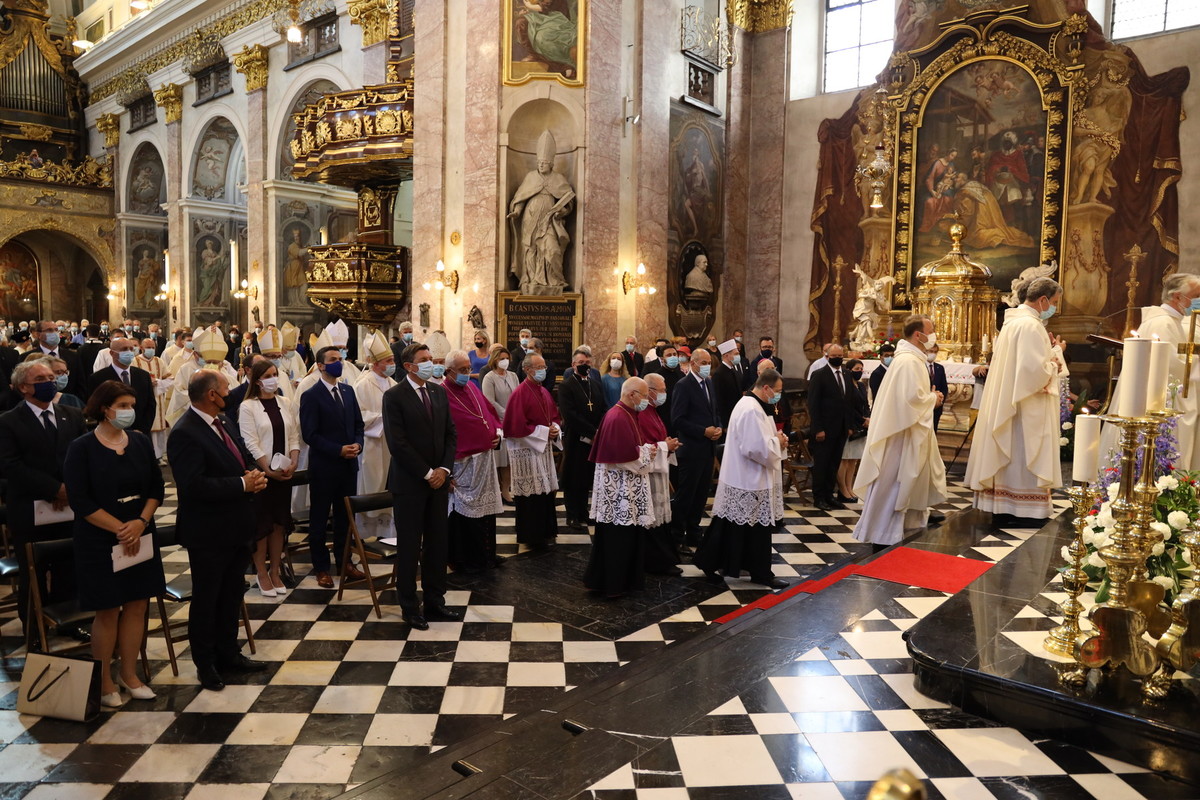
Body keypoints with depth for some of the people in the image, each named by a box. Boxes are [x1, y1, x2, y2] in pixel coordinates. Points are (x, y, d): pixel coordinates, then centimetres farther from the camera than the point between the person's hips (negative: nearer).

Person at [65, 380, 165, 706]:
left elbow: (156, 488, 4)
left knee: (136, 605, 9)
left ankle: (128, 673, 23)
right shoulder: (82, 448, -9)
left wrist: (140, 522, -11)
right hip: (99, 541, -4)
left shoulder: (141, 442, 3)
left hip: (140, 538, 4)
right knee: (107, 611, 4)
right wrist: (120, 529, -16)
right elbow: (80, 501, -13)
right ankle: (104, 680, 20)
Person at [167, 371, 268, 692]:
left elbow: (241, 459, 19)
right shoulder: (185, 434, -20)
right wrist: (242, 484, -21)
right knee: (206, 599, 8)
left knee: (232, 594, 19)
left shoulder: (222, 423, 8)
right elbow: (194, 485, -27)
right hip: (209, 532, -8)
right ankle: (205, 664, 24)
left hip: (236, 527, 8)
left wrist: (253, 476, -3)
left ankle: (228, 653, 34)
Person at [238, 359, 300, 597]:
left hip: (284, 473, 4)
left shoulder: (287, 404, 7)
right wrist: (269, 470, -16)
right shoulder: (248, 407, -6)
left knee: (280, 522, 9)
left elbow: (294, 437, 6)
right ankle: (262, 573, 15)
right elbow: (251, 443, -11)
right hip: (260, 473, -4)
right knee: (261, 523, 2)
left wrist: (293, 463, -8)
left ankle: (275, 571, 20)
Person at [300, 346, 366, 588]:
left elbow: (358, 423, 13)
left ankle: (344, 562, 26)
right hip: (324, 466, -5)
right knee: (319, 518, 8)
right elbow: (309, 434, -14)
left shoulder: (348, 391, 9)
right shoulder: (311, 396, -10)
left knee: (345, 516, 13)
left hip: (349, 464, 5)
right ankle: (321, 568, 18)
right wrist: (339, 450, -20)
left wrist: (358, 444, -6)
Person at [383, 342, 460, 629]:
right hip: (409, 482, -5)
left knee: (437, 544, 11)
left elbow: (450, 433, 9)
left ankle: (435, 601, 22)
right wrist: (427, 473, -14)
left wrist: (445, 469, -4)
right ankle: (409, 607, 17)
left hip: (439, 479, 6)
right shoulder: (394, 396, -10)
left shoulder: (439, 392, 8)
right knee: (409, 547, 5)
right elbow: (398, 443, -15)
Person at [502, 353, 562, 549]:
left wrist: (555, 429, -3)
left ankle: (545, 532, 23)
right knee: (531, 495, -2)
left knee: (546, 491, 12)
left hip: (545, 448, 8)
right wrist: (544, 431, -16)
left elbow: (555, 416, 19)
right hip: (527, 450, -8)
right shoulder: (520, 393, -14)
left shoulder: (544, 392, 11)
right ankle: (530, 536, 9)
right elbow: (517, 426, -18)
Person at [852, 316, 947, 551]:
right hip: (902, 434, -11)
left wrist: (930, 397, 7)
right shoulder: (909, 361, -19)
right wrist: (934, 399, -9)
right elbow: (914, 398, -26)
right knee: (893, 486, -3)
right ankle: (884, 537, 5)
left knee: (904, 484, 17)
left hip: (908, 433, 11)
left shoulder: (910, 358, 13)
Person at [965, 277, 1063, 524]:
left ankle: (1004, 508, 19)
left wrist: (1047, 363, 13)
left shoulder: (1013, 321, 13)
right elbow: (1036, 370, -26)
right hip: (1025, 410, -10)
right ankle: (1019, 512, 3)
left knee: (1011, 456, 13)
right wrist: (1053, 366, -7)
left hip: (1007, 404, 10)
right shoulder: (1030, 325, -18)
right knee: (1022, 456, -3)